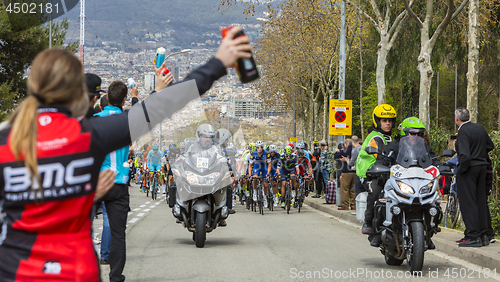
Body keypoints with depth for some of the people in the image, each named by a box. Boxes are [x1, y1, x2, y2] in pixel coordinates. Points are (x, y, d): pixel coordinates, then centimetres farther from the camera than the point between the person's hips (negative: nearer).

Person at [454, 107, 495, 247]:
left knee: (468, 203, -3)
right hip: (482, 167, 8)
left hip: (469, 169, -8)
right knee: (481, 201, 13)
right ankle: (483, 235, 17)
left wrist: (460, 170, -12)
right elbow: (490, 146, 18)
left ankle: (473, 237, -4)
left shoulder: (463, 132, -18)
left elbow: (465, 156, -25)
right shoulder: (479, 128, 8)